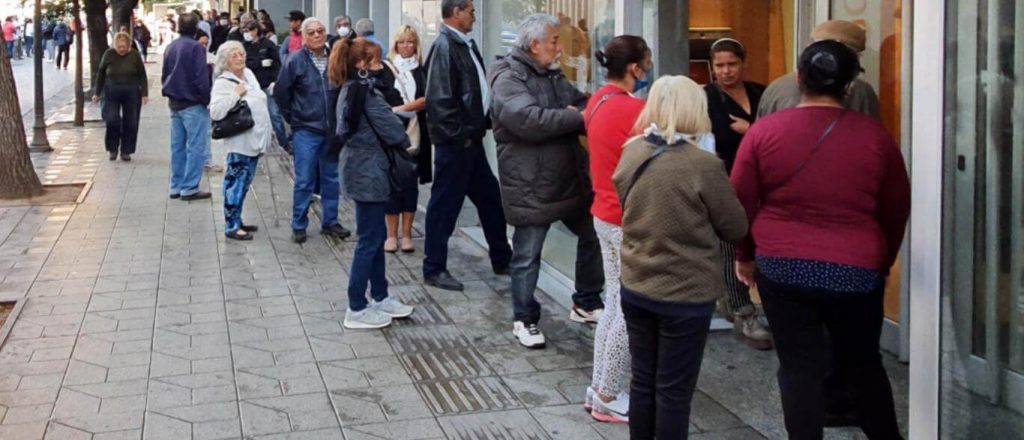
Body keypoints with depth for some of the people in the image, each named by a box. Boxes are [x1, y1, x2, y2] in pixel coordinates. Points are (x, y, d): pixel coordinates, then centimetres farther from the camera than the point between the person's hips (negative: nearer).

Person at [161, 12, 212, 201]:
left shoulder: (170, 47, 9)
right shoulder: (196, 47, -15)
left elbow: (164, 75, 16)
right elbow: (201, 78, -17)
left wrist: (170, 93, 20)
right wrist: (206, 99, -7)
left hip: (174, 103, 8)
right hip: (193, 104, -8)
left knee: (178, 147, 12)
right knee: (196, 147, -4)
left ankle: (176, 187, 16)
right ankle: (189, 188, -5)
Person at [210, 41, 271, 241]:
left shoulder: (249, 74, 11)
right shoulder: (223, 83, -13)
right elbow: (215, 112, -24)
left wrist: (266, 130, 23)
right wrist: (235, 94, -23)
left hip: (256, 140, 8)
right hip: (239, 143, -8)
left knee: (244, 183, 15)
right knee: (236, 184, -4)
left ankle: (237, 221, 25)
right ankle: (231, 226, 2)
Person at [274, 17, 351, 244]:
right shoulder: (294, 61, -8)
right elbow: (281, 92, -1)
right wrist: (293, 118, 3)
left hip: (332, 130, 3)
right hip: (306, 130, -3)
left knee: (332, 178, 11)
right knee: (304, 180, 1)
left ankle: (330, 222, 23)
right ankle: (298, 226, 12)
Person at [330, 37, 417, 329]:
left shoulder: (350, 90, 10)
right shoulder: (366, 91, -19)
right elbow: (391, 129, -17)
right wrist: (405, 142, 3)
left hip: (360, 169, 10)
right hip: (368, 171, -10)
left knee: (376, 236, 17)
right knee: (369, 240, -2)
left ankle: (380, 297, 27)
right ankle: (356, 310, 4)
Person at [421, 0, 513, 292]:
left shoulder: (465, 45, 12)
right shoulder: (444, 46, -16)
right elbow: (439, 98, -22)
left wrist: (483, 123, 7)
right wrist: (458, 135, -19)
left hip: (470, 138, 9)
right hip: (455, 141, -9)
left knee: (490, 198, 17)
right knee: (445, 204, 0)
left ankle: (502, 259, 30)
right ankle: (434, 269, 11)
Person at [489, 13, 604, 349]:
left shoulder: (553, 75, 13)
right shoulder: (508, 79, -16)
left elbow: (583, 105, 8)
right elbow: (530, 120, -29)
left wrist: (583, 113, -17)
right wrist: (578, 118, -21)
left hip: (571, 177, 9)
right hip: (530, 186, -8)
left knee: (593, 236, 17)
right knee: (527, 255, 3)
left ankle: (586, 304, 33)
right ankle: (524, 320, 19)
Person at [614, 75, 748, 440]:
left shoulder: (631, 153, -2)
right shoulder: (704, 165, -19)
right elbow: (736, 229, -8)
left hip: (635, 289, 5)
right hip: (686, 295, -5)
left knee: (643, 382, 17)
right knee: (674, 391, 7)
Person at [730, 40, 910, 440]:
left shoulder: (764, 130, -4)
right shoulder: (875, 134, -3)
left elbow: (741, 202, 3)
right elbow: (897, 210, 7)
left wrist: (745, 255, 18)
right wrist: (883, 263, 21)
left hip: (781, 267, 0)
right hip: (856, 271, 1)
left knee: (799, 368, 7)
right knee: (863, 365, 18)